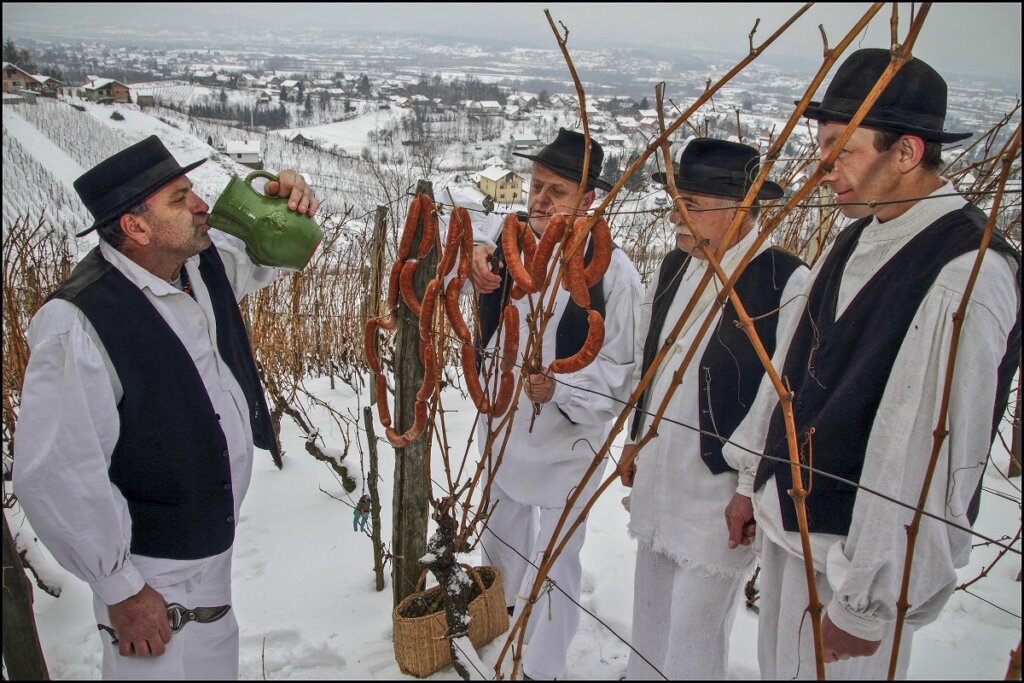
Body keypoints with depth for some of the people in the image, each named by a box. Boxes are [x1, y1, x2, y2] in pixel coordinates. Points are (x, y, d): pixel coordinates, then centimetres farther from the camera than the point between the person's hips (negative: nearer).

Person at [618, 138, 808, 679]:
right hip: (654, 476, 7)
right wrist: (635, 440, 21)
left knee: (694, 636, 7)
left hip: (721, 493, -7)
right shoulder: (673, 266, 4)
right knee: (649, 614, 23)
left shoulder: (786, 283, -21)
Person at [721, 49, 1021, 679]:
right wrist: (755, 482, 16)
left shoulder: (967, 275, -23)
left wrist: (869, 603, -20)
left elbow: (929, 461, -25)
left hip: (855, 551, -8)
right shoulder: (858, 239, 4)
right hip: (786, 521, 8)